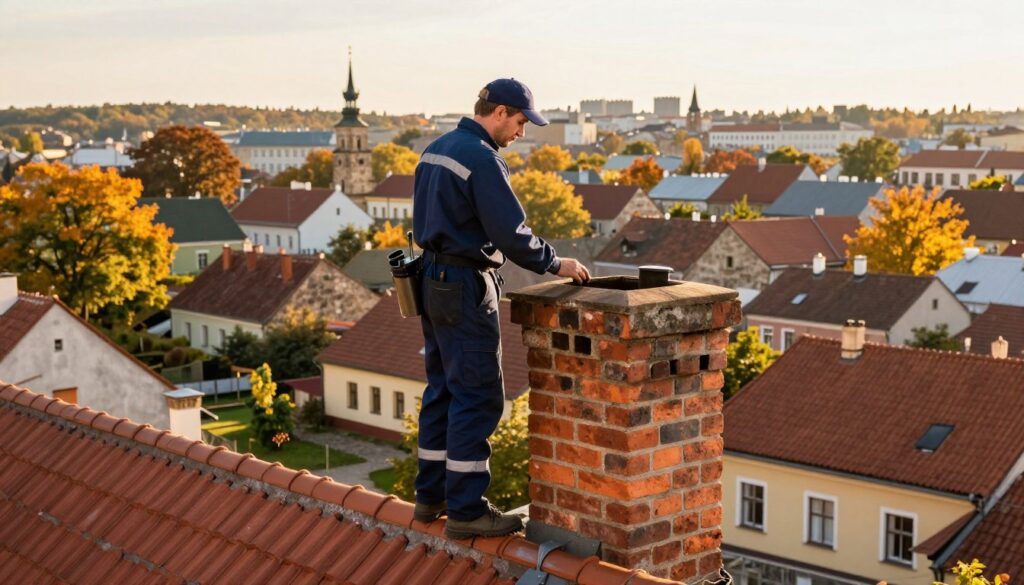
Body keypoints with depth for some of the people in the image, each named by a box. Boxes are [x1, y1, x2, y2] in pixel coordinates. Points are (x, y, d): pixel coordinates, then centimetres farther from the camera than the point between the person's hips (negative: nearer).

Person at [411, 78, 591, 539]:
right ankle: (466, 509, 2)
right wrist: (556, 264, -8)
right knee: (478, 397, -3)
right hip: (466, 288, -10)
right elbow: (511, 233, -19)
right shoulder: (482, 160, -16)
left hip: (433, 280, 10)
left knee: (442, 389, 15)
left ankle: (430, 495, 23)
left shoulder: (435, 150, 13)